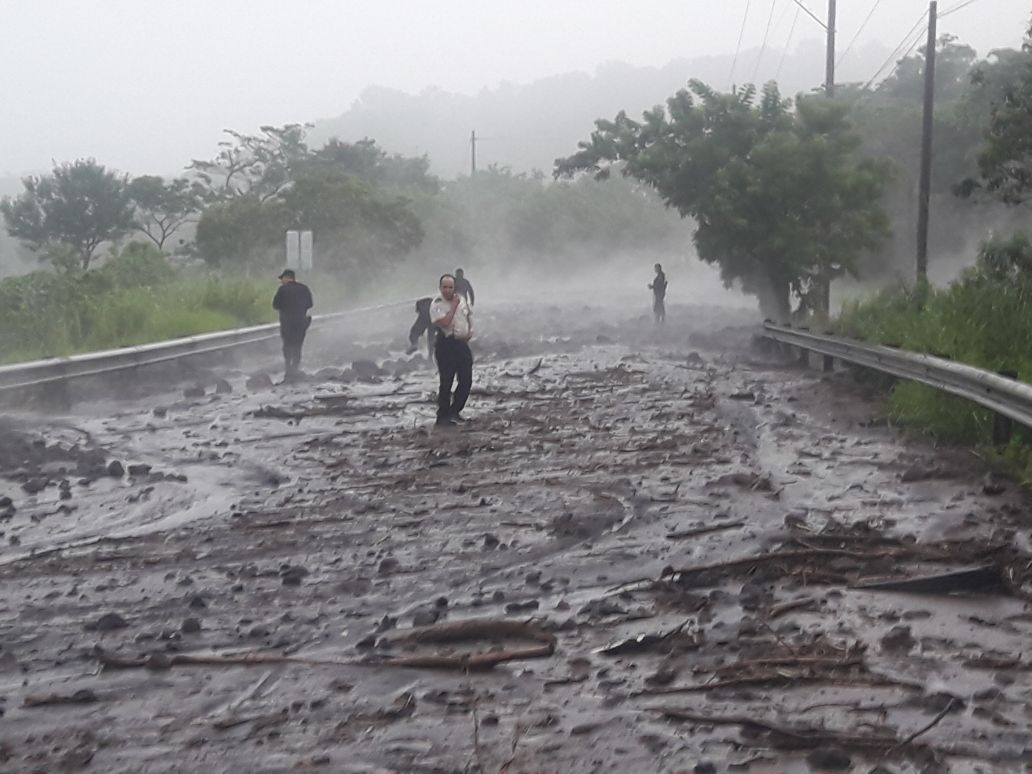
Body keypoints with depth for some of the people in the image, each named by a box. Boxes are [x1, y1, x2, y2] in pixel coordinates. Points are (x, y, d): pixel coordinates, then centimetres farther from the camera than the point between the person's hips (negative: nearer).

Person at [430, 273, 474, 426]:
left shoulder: (461, 298, 7)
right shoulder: (437, 304, -12)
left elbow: (469, 314, 24)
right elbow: (443, 323, -26)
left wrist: (470, 329, 7)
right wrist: (454, 306, -20)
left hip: (463, 343, 6)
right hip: (446, 345, -6)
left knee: (466, 381, 7)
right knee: (446, 383, -4)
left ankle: (455, 411, 23)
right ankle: (443, 417, 5)